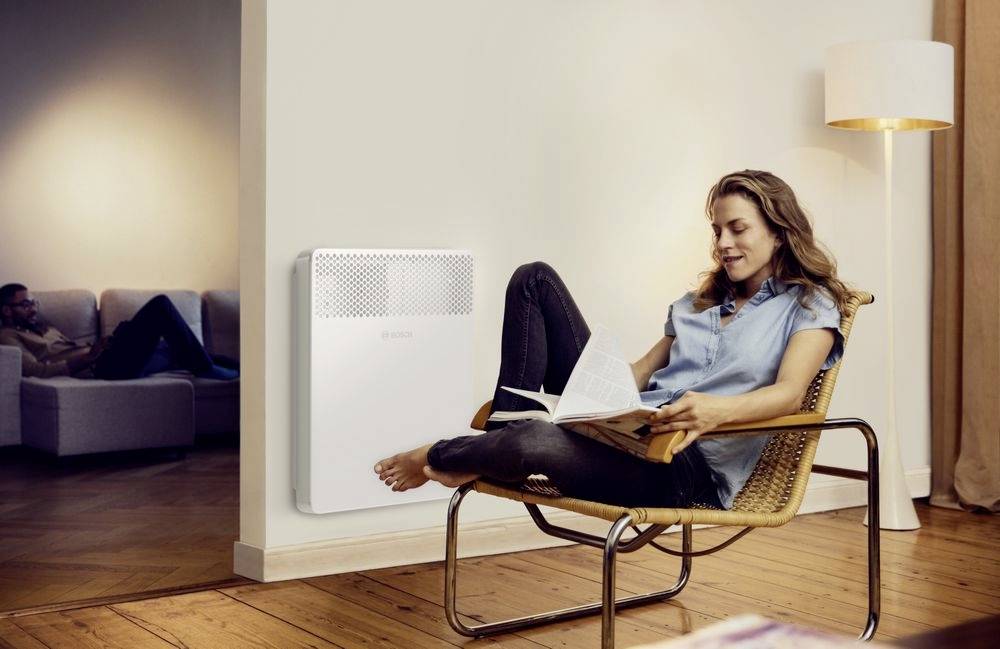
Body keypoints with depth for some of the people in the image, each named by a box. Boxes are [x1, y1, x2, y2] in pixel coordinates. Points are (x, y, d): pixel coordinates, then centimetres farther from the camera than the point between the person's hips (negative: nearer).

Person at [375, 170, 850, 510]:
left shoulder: (809, 306, 5)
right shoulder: (699, 302, 27)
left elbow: (789, 394, -13)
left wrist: (717, 410, -34)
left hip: (694, 466, -7)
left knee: (535, 441, -38)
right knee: (535, 280, -1)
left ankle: (436, 458, -3)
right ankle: (499, 445, -9)